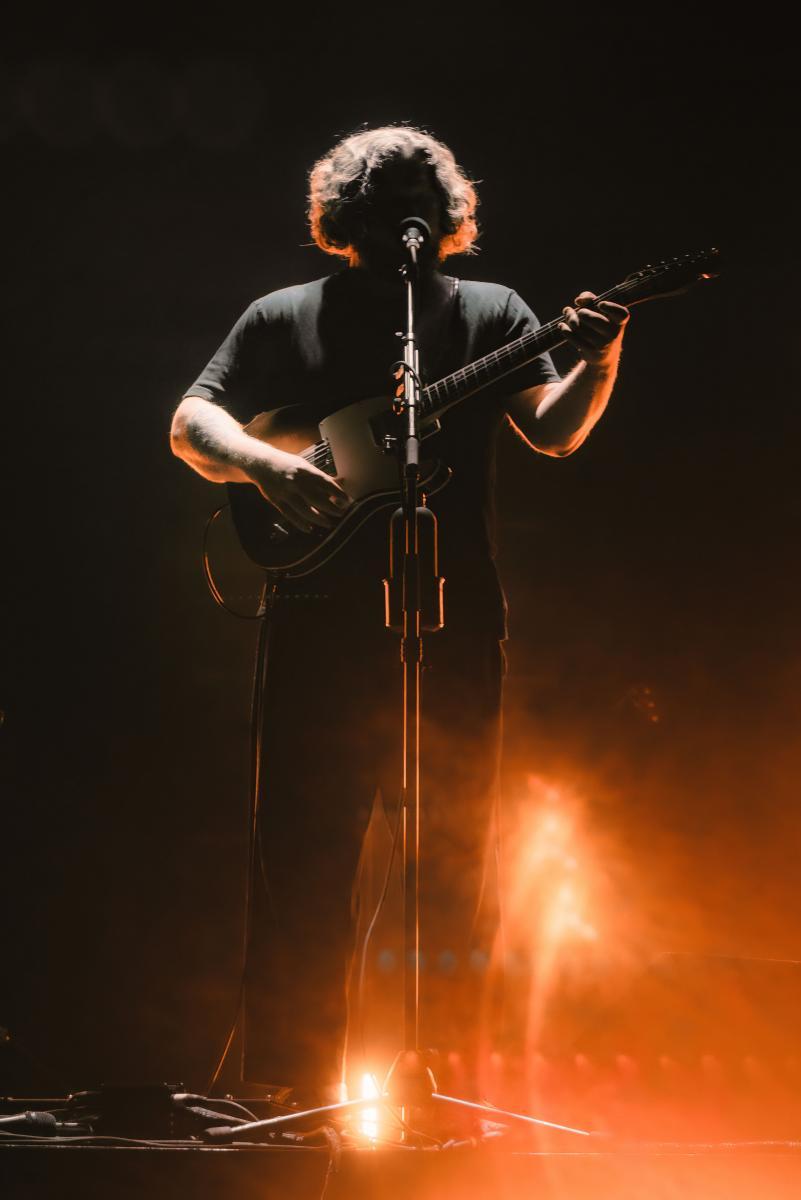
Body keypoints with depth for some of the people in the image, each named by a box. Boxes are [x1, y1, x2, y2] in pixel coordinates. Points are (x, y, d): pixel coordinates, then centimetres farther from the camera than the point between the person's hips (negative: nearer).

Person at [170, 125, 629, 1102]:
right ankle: (285, 1089, 12)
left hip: (456, 630, 1)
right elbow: (192, 421, 6)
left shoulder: (490, 313, 13)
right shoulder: (284, 318, 13)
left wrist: (598, 364, -20)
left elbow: (557, 431, 0)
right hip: (322, 626, -1)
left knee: (455, 866, 6)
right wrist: (267, 466, -14)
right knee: (303, 861, 1)